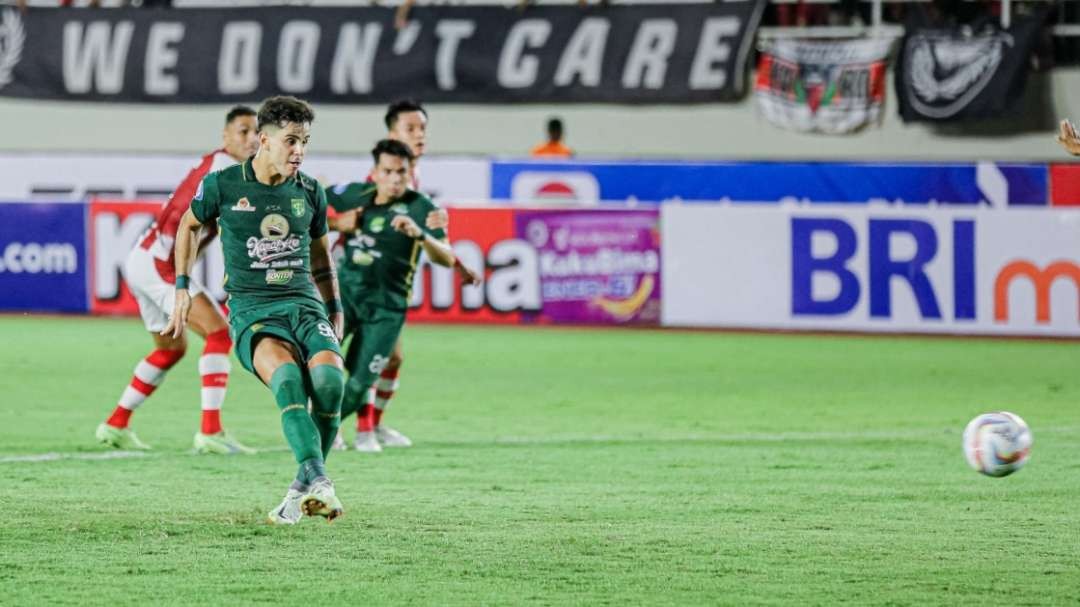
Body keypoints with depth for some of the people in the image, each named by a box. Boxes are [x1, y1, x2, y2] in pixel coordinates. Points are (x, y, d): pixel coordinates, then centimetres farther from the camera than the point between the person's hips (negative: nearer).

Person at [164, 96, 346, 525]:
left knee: (329, 377, -29)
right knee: (287, 376, -35)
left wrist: (335, 310, 23)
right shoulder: (223, 185, 0)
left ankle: (303, 490, -13)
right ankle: (318, 481, -47)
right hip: (251, 308, -3)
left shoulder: (309, 192, 9)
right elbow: (189, 225, 19)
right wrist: (182, 288, 17)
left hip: (304, 303, 3)